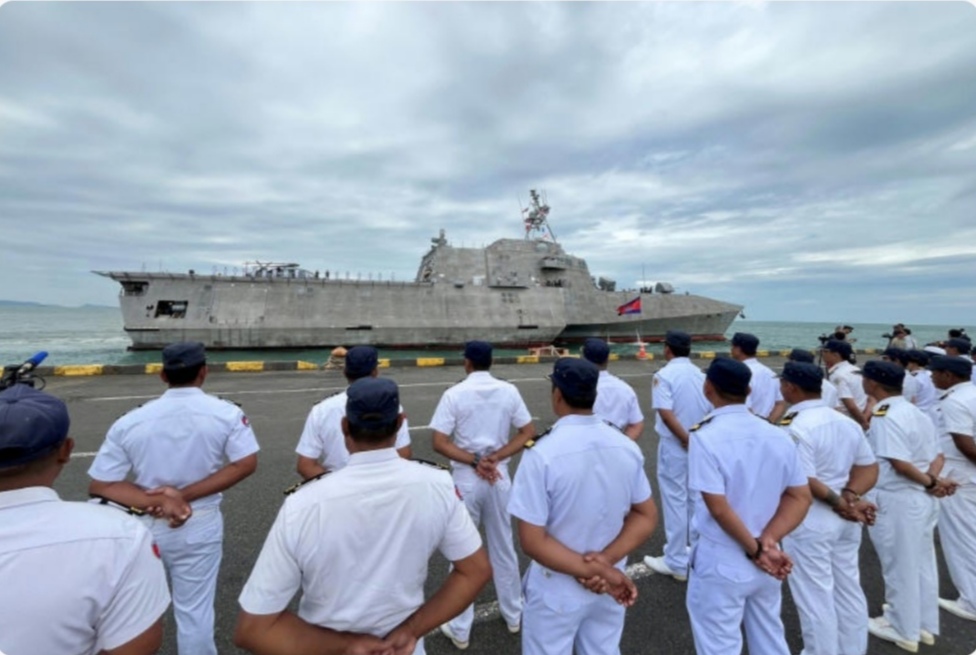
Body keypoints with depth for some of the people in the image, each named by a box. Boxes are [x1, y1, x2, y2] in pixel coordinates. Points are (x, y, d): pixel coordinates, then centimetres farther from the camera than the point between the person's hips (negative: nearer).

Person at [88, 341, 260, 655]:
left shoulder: (130, 421, -9)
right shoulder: (226, 412, -15)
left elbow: (100, 485, -10)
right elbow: (246, 463, -19)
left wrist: (157, 501, -16)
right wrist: (185, 495, -15)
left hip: (144, 526, 2)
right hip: (200, 525, -2)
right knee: (195, 612, 15)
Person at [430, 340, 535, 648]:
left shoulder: (454, 394, -12)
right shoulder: (509, 391, -3)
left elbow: (439, 442, -15)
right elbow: (529, 433, -3)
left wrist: (474, 461, -14)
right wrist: (495, 458, -10)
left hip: (465, 479, -3)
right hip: (499, 477, 3)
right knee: (504, 547, 21)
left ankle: (460, 628, 29)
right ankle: (513, 614, 39)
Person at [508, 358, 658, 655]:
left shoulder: (542, 454, -25)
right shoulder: (627, 447, -9)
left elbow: (532, 540, -23)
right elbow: (647, 516, -2)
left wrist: (595, 571, -17)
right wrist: (605, 561, -12)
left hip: (556, 592, -4)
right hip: (609, 586, 4)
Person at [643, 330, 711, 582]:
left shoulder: (664, 375, -14)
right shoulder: (700, 374, 5)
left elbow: (666, 413, -23)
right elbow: (712, 410, 4)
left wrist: (686, 439, -15)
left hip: (675, 446, -6)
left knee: (675, 500, 3)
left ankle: (676, 562, 14)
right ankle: (695, 547, 36)